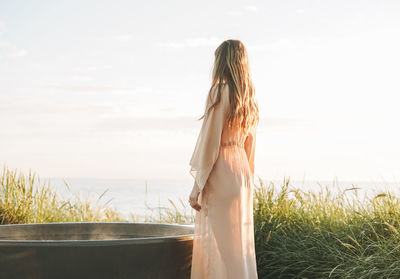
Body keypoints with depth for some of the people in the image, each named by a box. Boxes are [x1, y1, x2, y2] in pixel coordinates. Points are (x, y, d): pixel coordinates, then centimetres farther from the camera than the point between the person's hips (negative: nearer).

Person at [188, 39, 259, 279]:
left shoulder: (220, 91, -11)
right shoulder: (248, 97, 12)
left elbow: (210, 141, -15)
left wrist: (198, 186, -12)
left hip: (221, 172, -8)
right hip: (241, 169, 8)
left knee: (221, 242, -4)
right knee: (239, 240, 14)